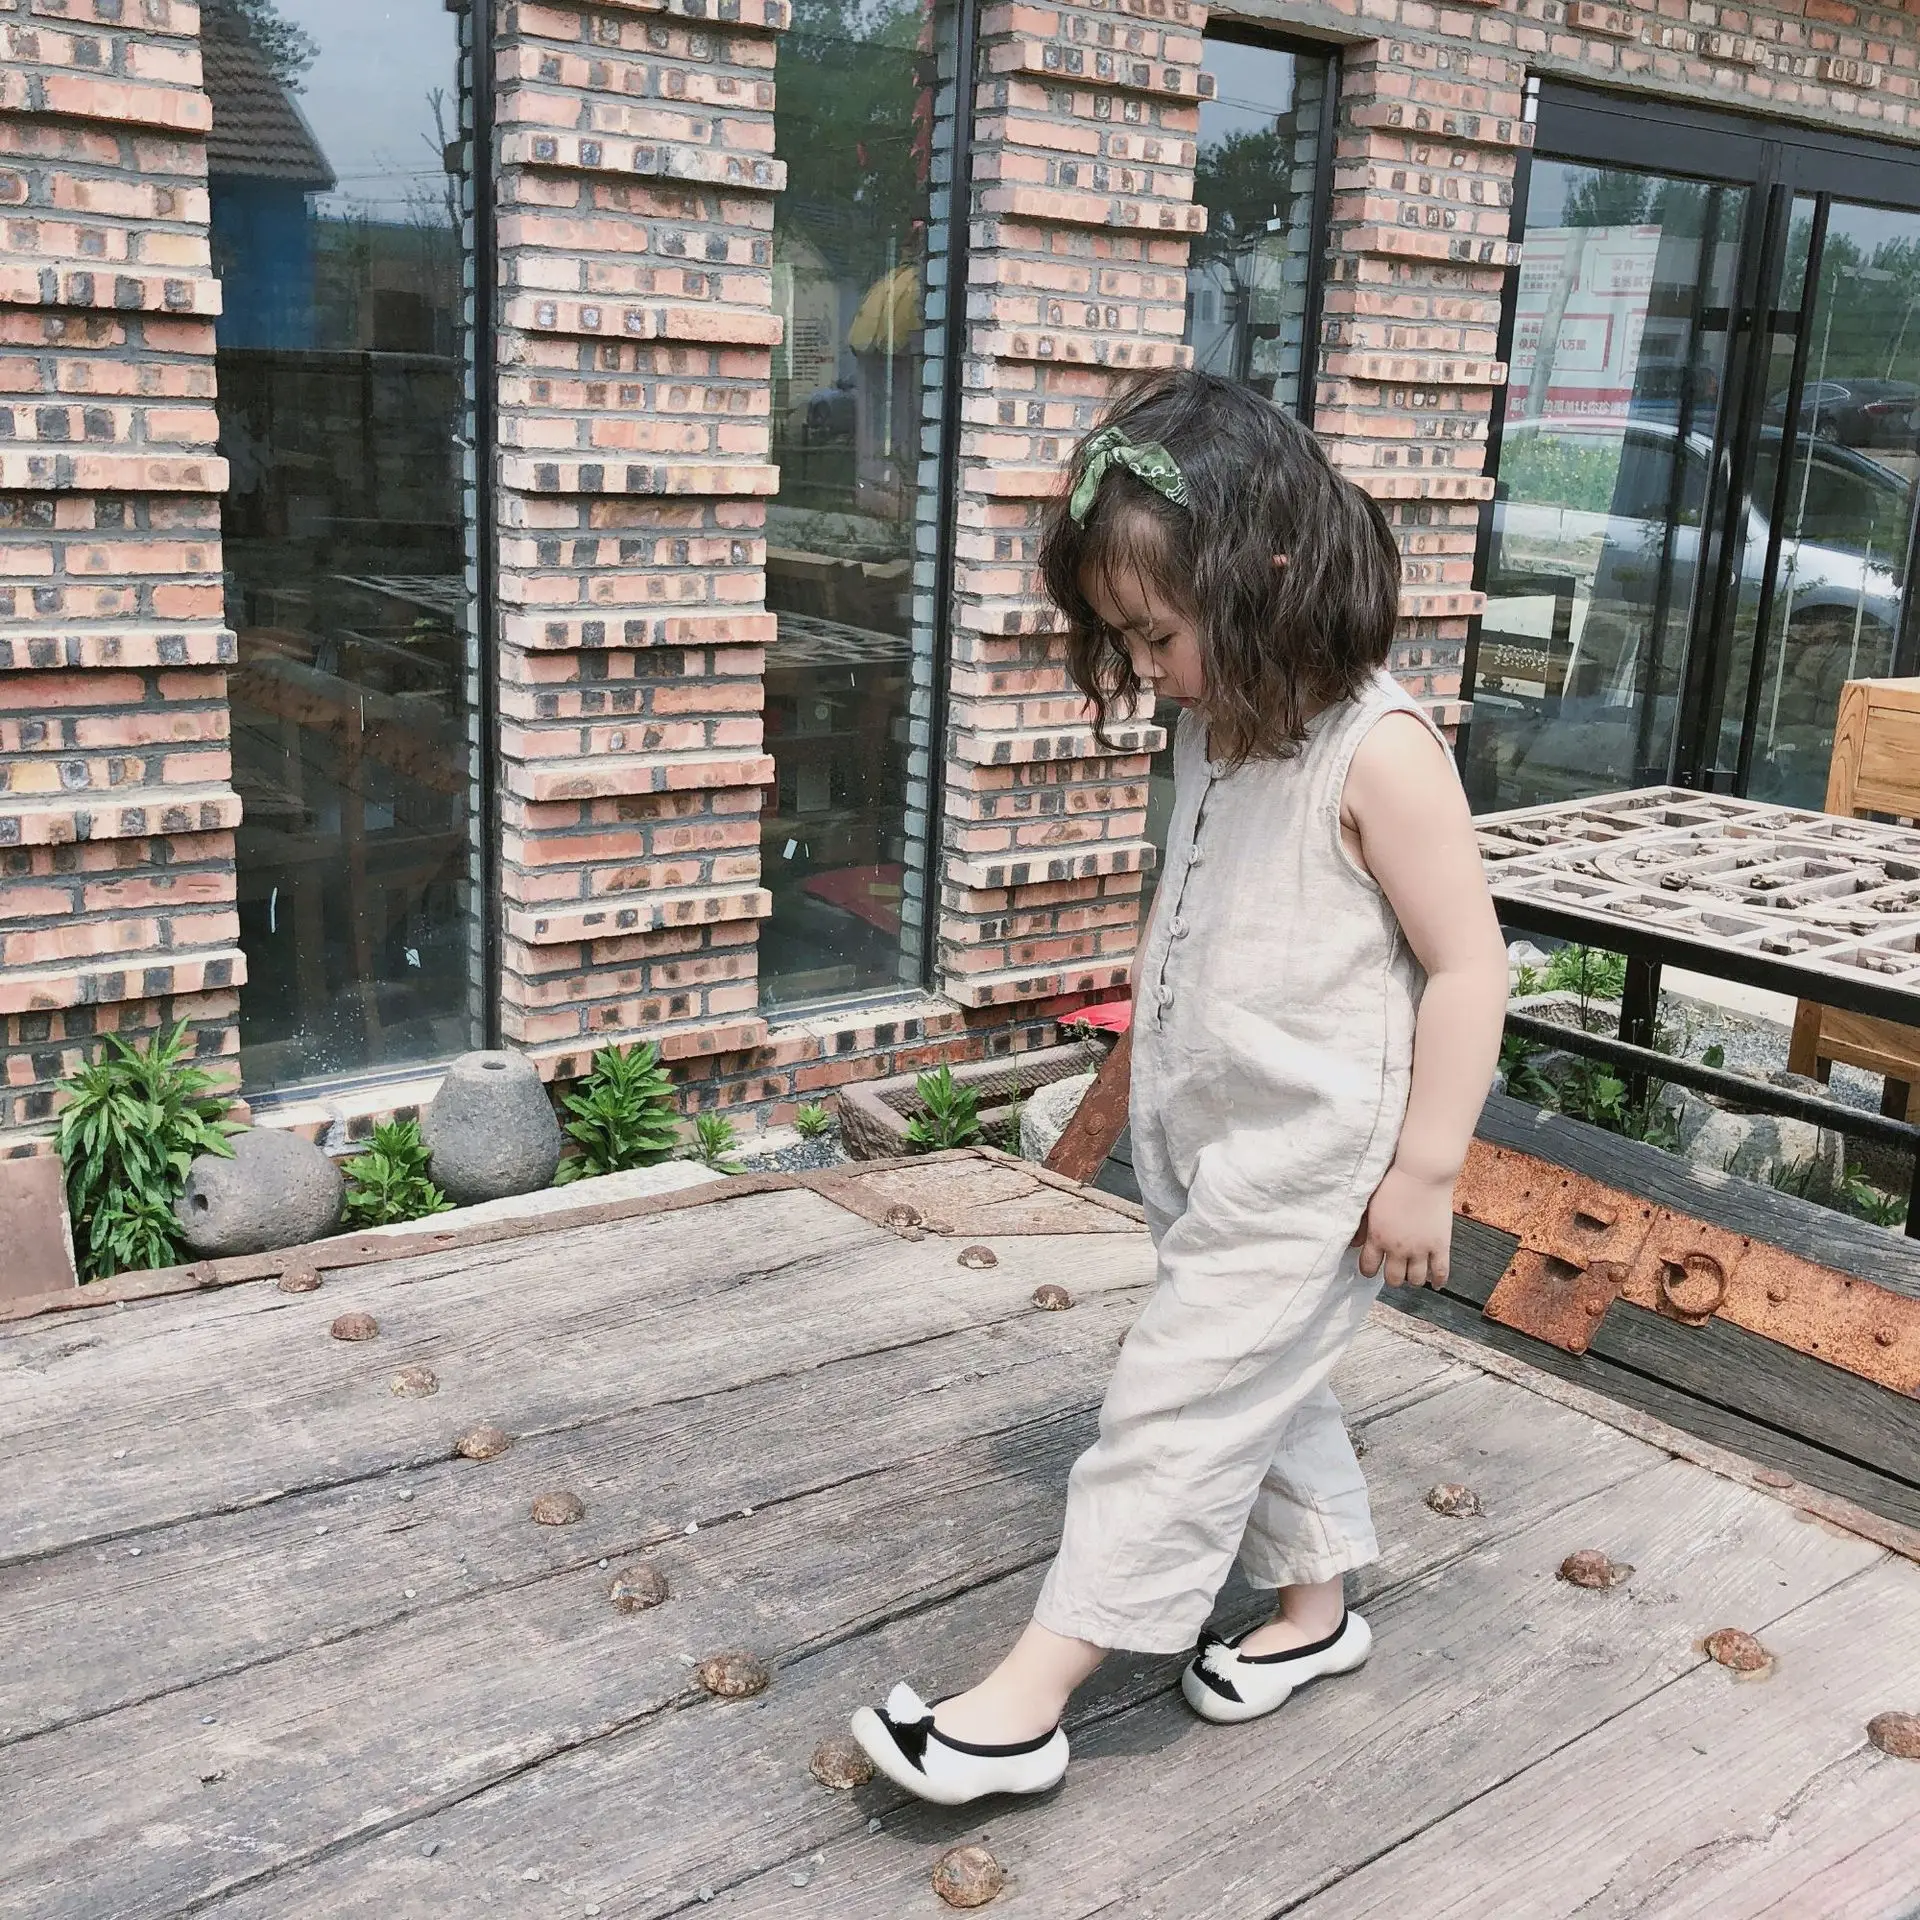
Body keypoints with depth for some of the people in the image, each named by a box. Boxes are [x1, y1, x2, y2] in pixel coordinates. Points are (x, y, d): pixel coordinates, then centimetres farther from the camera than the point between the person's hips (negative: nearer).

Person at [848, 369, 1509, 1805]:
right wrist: (1159, 1042, 19)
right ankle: (1316, 1606, 40)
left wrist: (1427, 1168, -16)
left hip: (1307, 1169, -8)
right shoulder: (1222, 728, 4)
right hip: (1208, 1146, 8)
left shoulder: (1377, 753, -21)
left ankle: (1026, 1704, 2)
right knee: (1262, 1382, 20)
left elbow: (1468, 965, -18)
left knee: (1182, 1400, -4)